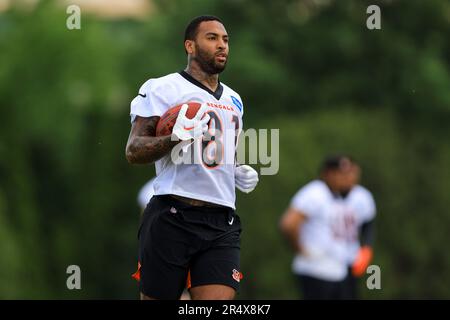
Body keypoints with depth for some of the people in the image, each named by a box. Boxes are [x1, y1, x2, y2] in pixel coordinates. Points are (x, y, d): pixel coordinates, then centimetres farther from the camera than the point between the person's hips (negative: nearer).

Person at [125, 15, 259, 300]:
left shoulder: (234, 100, 22)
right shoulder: (163, 89, 0)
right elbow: (134, 151, -8)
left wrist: (239, 173, 15)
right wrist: (175, 138, -25)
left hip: (222, 224, 5)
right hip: (172, 220, -5)